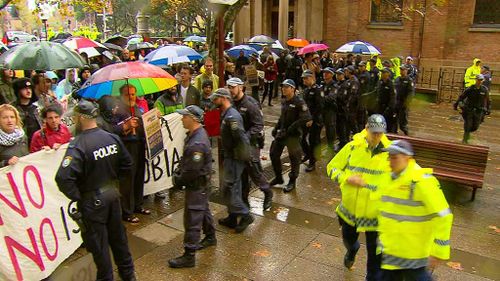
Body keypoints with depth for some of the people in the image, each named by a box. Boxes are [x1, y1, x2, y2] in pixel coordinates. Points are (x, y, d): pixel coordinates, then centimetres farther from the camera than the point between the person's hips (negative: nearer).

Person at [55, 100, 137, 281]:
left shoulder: (78, 146, -23)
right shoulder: (112, 138, -5)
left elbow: (63, 178, -31)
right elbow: (127, 164, 5)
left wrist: (76, 197, -16)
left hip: (92, 200, -6)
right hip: (113, 193, 6)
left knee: (98, 242, 12)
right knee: (118, 235, 21)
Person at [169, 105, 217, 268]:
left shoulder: (197, 143, -30)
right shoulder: (194, 134, 3)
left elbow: (192, 171, -27)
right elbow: (185, 160, 13)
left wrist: (178, 180, -11)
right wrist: (178, 173, 4)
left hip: (197, 185, -10)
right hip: (201, 183, 10)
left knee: (192, 219, -2)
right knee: (203, 210, 25)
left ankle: (189, 256, 8)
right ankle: (210, 238, 45)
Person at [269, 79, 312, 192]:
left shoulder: (299, 102, -15)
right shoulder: (284, 101, 9)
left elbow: (306, 118, -24)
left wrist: (289, 129, -24)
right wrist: (276, 128, 10)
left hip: (293, 135, -8)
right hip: (282, 132, 8)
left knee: (294, 158, 5)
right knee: (273, 153, 11)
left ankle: (292, 182, 22)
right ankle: (278, 177, 29)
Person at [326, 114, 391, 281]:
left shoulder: (389, 152, -11)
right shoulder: (353, 147, -9)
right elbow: (332, 167, -2)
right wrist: (347, 179, -20)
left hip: (375, 214, -2)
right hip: (350, 209, 2)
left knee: (375, 252, 9)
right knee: (348, 239, 28)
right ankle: (352, 250, 63)